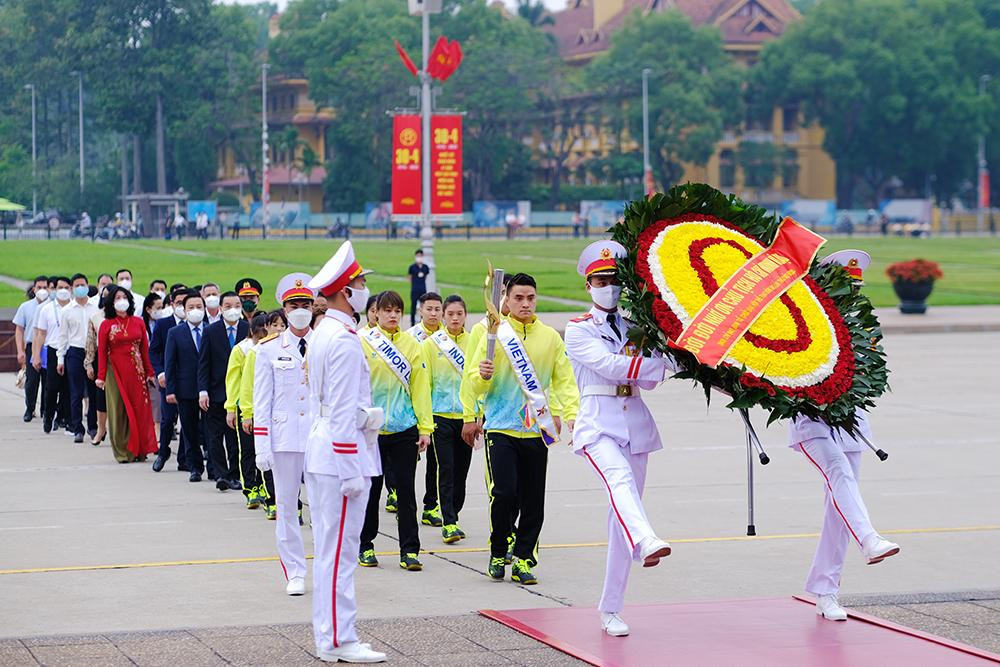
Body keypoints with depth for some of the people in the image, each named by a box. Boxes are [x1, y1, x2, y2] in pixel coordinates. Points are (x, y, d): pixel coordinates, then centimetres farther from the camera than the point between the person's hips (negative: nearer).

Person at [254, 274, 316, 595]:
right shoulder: (269, 350, 4)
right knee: (286, 506, 4)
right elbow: (261, 401, 3)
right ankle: (295, 573, 14)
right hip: (285, 437, 0)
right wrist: (262, 446, -3)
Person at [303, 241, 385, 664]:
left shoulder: (322, 334, 15)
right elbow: (343, 410, -19)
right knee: (339, 551, -7)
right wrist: (352, 469, -19)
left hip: (320, 450, 10)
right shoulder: (345, 340, -16)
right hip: (342, 452, -10)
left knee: (329, 548, 13)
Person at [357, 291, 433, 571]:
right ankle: (365, 546, 20)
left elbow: (420, 387, 6)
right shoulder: (363, 342, 0)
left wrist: (425, 427, 1)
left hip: (404, 429, 2)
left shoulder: (411, 345, 7)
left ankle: (409, 551, 6)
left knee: (406, 491, 2)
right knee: (371, 489, 7)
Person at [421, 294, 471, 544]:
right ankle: (449, 523, -11)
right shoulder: (431, 343, 0)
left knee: (461, 469, 8)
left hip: (466, 415, 3)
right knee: (446, 469, -9)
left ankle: (452, 516, 23)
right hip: (441, 415, -3)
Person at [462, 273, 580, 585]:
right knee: (504, 493, -13)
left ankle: (523, 560, 15)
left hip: (537, 430, 2)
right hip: (501, 428, -2)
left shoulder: (550, 337, 6)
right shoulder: (495, 334, 1)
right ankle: (497, 553, 7)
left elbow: (564, 380, 8)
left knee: (533, 502, 3)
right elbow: (472, 381, 2)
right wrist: (482, 376, -21)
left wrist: (571, 414, -7)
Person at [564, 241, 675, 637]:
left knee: (622, 514, 5)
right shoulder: (579, 330, 1)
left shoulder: (635, 326, 16)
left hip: (635, 424, 5)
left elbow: (648, 380, 6)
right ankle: (646, 543, -64)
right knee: (620, 479, -34)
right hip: (598, 425, -5)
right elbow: (611, 366, -15)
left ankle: (611, 609, 12)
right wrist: (669, 360, -16)